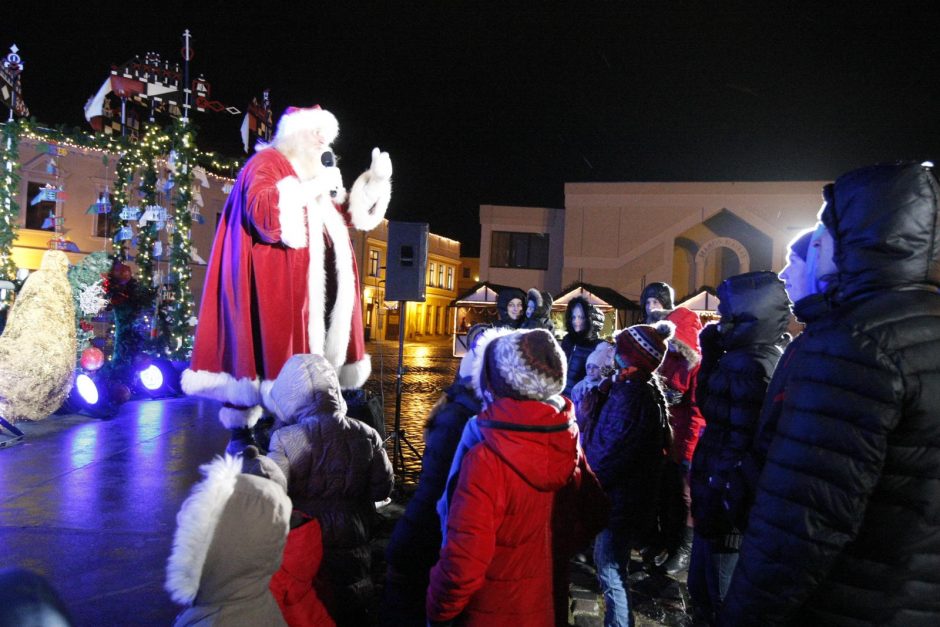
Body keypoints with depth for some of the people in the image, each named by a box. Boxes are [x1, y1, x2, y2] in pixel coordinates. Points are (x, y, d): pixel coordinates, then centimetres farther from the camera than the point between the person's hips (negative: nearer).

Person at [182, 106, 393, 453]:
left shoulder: (315, 173, 22)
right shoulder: (267, 163, -4)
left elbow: (348, 215, 27)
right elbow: (262, 211, -24)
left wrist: (375, 180, 13)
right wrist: (313, 188, -19)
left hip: (311, 288, 8)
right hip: (270, 285, -8)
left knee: (295, 354, 6)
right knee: (262, 350, -9)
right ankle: (241, 434, -3)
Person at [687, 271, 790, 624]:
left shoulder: (746, 366, -21)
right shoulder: (763, 357, 10)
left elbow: (741, 444, -24)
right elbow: (710, 404, 17)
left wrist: (715, 502, -20)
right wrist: (711, 354, 9)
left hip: (726, 500, -10)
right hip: (731, 497, 10)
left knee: (716, 599, 6)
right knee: (703, 587, 22)